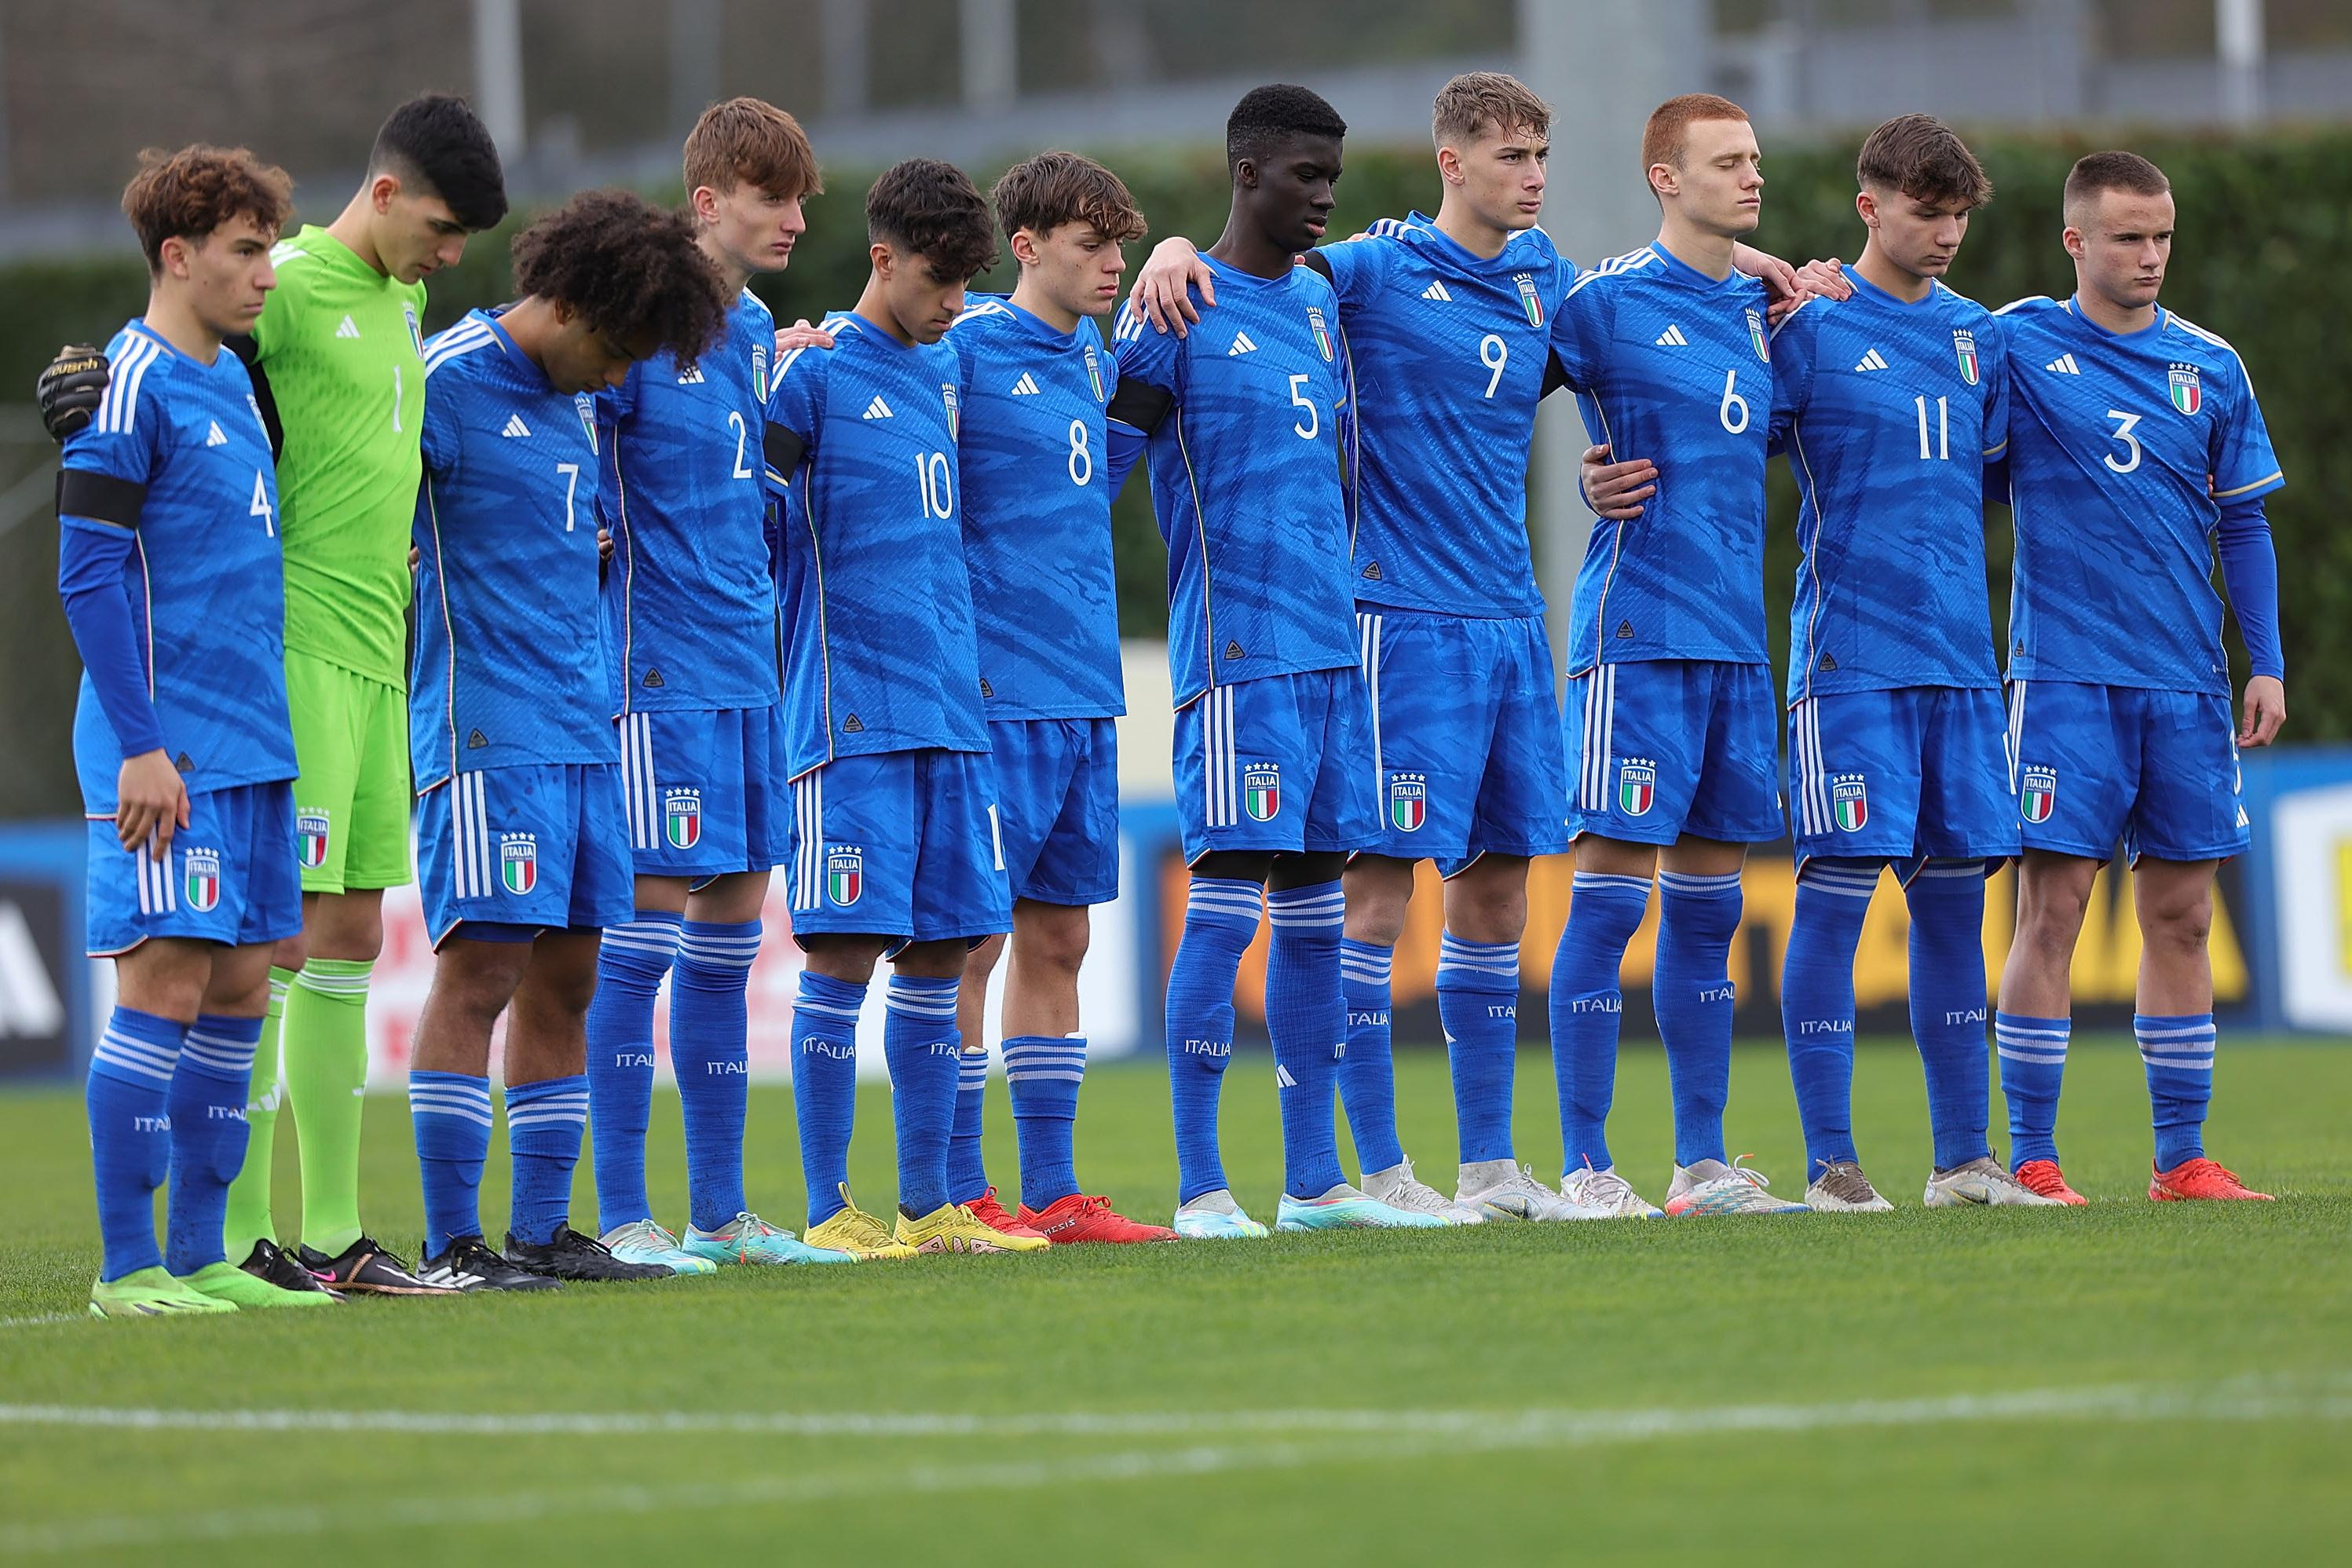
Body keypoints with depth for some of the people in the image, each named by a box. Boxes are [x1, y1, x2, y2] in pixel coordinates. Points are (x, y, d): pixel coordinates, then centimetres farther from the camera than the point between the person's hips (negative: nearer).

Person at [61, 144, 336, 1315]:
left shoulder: (232, 381, 15)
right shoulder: (132, 384, -10)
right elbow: (89, 575, -14)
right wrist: (140, 745, -18)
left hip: (250, 750, 9)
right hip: (168, 750, -9)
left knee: (238, 990, 8)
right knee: (166, 984, -9)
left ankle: (198, 1257, 13)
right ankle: (129, 1268, -5)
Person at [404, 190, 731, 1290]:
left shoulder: (577, 398, 16)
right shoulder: (448, 380, -9)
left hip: (582, 729, 8)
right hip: (487, 732, -8)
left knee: (565, 977, 8)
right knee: (481, 967, -11)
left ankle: (543, 1229, 13)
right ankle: (451, 1242, -9)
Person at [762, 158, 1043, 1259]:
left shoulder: (946, 371, 16)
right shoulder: (814, 373, -5)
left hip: (950, 708, 7)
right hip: (850, 710, -7)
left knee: (939, 954, 7)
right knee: (845, 952, -7)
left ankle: (928, 1207, 12)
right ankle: (827, 1211, -3)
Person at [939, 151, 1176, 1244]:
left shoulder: (1096, 362, 14)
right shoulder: (962, 351, -9)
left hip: (1085, 692, 8)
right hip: (995, 691, -8)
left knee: (1057, 938, 10)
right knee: (970, 940, -3)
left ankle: (1052, 1193, 14)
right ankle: (957, 1195, 1)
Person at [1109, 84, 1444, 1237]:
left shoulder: (1321, 304, 17)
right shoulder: (1176, 311, -5)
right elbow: (1097, 465, -6)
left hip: (1331, 650, 7)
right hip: (1236, 652, -7)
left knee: (1315, 901, 8)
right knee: (1229, 896, -10)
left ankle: (1314, 1181, 12)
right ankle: (1199, 1187, -9)